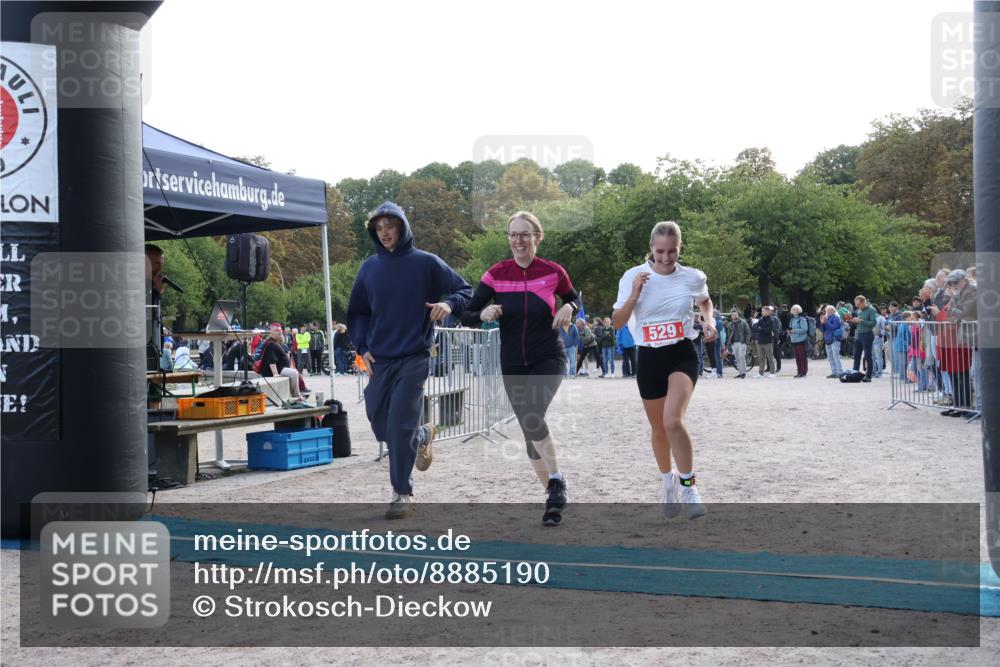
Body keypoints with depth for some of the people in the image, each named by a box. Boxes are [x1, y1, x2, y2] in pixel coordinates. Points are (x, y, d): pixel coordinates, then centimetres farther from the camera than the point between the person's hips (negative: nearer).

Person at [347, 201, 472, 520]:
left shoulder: (426, 263, -2)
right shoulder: (369, 268, 7)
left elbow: (465, 291, 0)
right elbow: (357, 312, 17)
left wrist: (449, 304, -22)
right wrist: (362, 347, 4)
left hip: (414, 359, -4)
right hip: (379, 361, 4)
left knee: (399, 426, -11)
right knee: (381, 427, 9)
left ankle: (403, 493, 2)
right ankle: (421, 436, 40)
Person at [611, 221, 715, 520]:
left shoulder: (693, 277, -2)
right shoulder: (633, 276, -5)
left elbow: (705, 301, 21)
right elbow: (618, 322, -4)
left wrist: (710, 320, 0)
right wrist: (634, 294, -18)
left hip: (682, 355, -1)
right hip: (649, 358, 2)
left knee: (673, 421, -24)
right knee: (659, 429, 12)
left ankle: (688, 486, -6)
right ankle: (669, 483, 38)